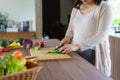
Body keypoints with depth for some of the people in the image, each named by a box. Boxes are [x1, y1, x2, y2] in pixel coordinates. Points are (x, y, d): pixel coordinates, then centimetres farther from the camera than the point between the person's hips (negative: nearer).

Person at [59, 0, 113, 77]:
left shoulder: (104, 7, -9)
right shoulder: (76, 8, 9)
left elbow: (102, 35, -18)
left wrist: (78, 46, -27)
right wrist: (67, 37, -5)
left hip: (94, 54, -4)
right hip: (75, 52, 5)